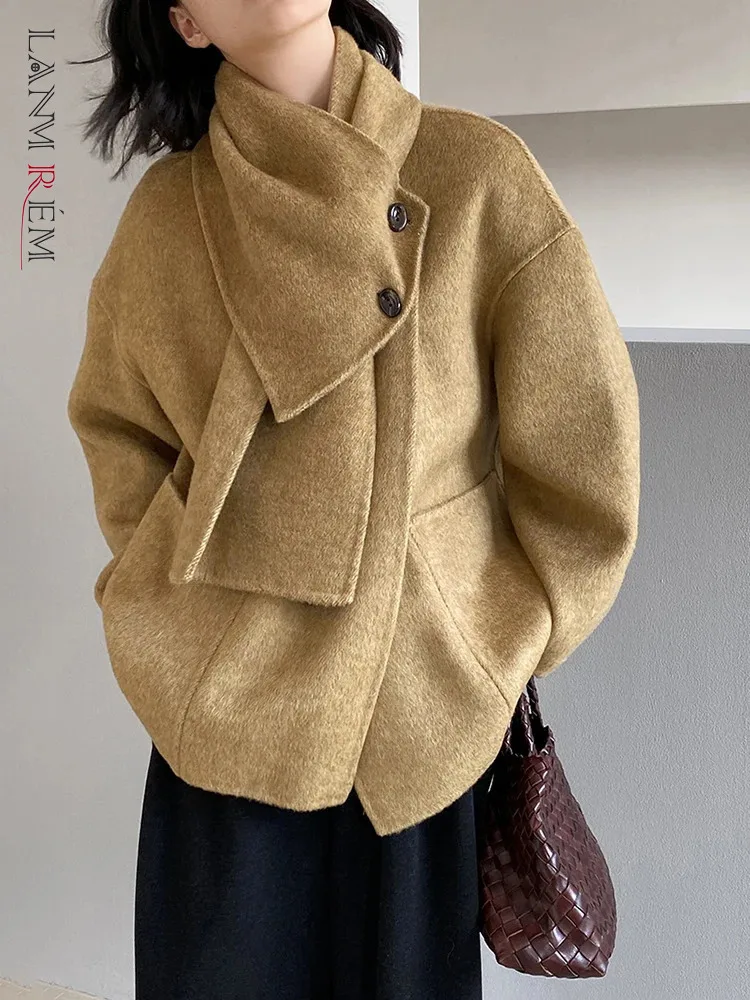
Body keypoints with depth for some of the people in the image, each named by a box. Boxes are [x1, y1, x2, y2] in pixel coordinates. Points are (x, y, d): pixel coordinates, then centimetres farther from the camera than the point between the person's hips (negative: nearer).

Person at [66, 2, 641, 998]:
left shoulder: (478, 173, -8)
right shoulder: (167, 210, -2)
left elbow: (583, 440, -4)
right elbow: (116, 425, 12)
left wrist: (507, 639, 0)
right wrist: (166, 585, 3)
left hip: (424, 699, -1)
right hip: (227, 715, 1)